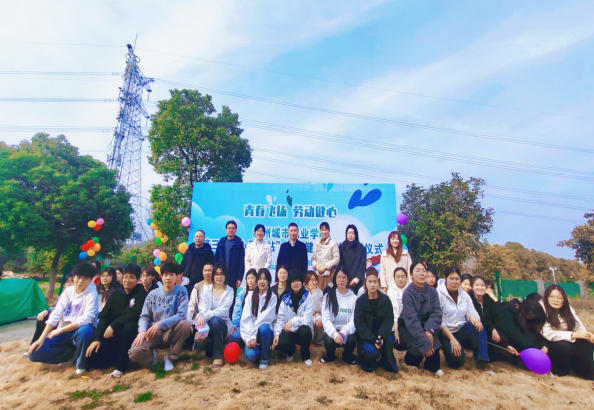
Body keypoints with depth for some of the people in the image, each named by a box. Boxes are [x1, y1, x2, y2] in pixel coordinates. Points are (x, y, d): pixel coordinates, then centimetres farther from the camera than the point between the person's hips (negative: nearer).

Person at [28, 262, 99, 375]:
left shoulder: (92, 294, -15)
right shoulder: (68, 291, 1)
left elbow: (86, 319, -25)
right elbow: (55, 315, -1)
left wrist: (60, 330, -21)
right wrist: (42, 338, -8)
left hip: (79, 332, -5)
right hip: (64, 333, 5)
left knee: (86, 330, -39)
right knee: (34, 352, -12)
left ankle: (81, 364, -12)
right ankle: (74, 352, 4)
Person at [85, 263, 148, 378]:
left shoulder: (141, 294, -9)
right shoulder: (116, 295, 8)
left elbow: (135, 314, -21)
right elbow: (104, 316, 2)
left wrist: (113, 325, -22)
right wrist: (97, 338, -9)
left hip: (131, 333, -5)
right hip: (113, 334, 6)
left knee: (129, 326, -37)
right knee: (92, 358, -11)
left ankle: (121, 366, -21)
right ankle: (120, 357, 17)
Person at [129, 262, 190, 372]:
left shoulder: (181, 291, -6)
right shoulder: (153, 294, 3)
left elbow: (181, 315, -15)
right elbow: (144, 316, 2)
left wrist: (160, 324, -21)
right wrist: (142, 331, -18)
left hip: (170, 332, -1)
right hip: (153, 333, 1)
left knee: (185, 324, -33)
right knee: (135, 352, -28)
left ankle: (170, 357, -8)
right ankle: (151, 355, 11)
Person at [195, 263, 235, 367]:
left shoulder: (229, 291, -5)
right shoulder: (206, 289, 1)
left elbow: (223, 310, -19)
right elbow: (202, 309, -11)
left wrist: (206, 315, -36)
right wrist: (202, 328, -28)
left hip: (223, 324, -2)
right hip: (207, 325, 2)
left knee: (214, 321, -35)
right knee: (201, 344, -27)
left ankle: (218, 356, -16)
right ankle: (211, 348, 14)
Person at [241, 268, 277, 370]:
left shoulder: (272, 297, -2)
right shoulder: (250, 295, 4)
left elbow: (266, 318, -12)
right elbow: (245, 318, -5)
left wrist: (254, 335, -21)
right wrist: (248, 338, -16)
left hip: (265, 331, 0)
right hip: (251, 333, 1)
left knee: (263, 327, -35)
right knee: (251, 355, -27)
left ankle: (264, 358, -10)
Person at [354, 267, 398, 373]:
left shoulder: (385, 300, -1)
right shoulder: (360, 301, -5)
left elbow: (389, 320, -6)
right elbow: (360, 324, -10)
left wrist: (381, 336, -23)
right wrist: (373, 340, -23)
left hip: (382, 334, 2)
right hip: (366, 337, -1)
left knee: (389, 340, -30)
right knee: (371, 351, -29)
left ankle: (389, 365, 0)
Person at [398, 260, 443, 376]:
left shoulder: (432, 292, -4)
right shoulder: (408, 293, -20)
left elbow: (437, 312, -14)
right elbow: (411, 320, -26)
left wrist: (429, 329, -31)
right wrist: (425, 344, -31)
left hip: (425, 325, 5)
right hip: (407, 328, -4)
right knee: (419, 347, -29)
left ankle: (432, 365, -3)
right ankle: (411, 360, 8)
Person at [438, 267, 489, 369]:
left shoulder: (464, 294, 10)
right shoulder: (439, 294, -10)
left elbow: (471, 312, 5)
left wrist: (473, 317, -21)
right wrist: (452, 339, -19)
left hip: (462, 330, 5)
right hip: (446, 333, -4)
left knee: (477, 326, -27)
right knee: (457, 361, -24)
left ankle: (482, 360, -18)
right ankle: (447, 348, 7)